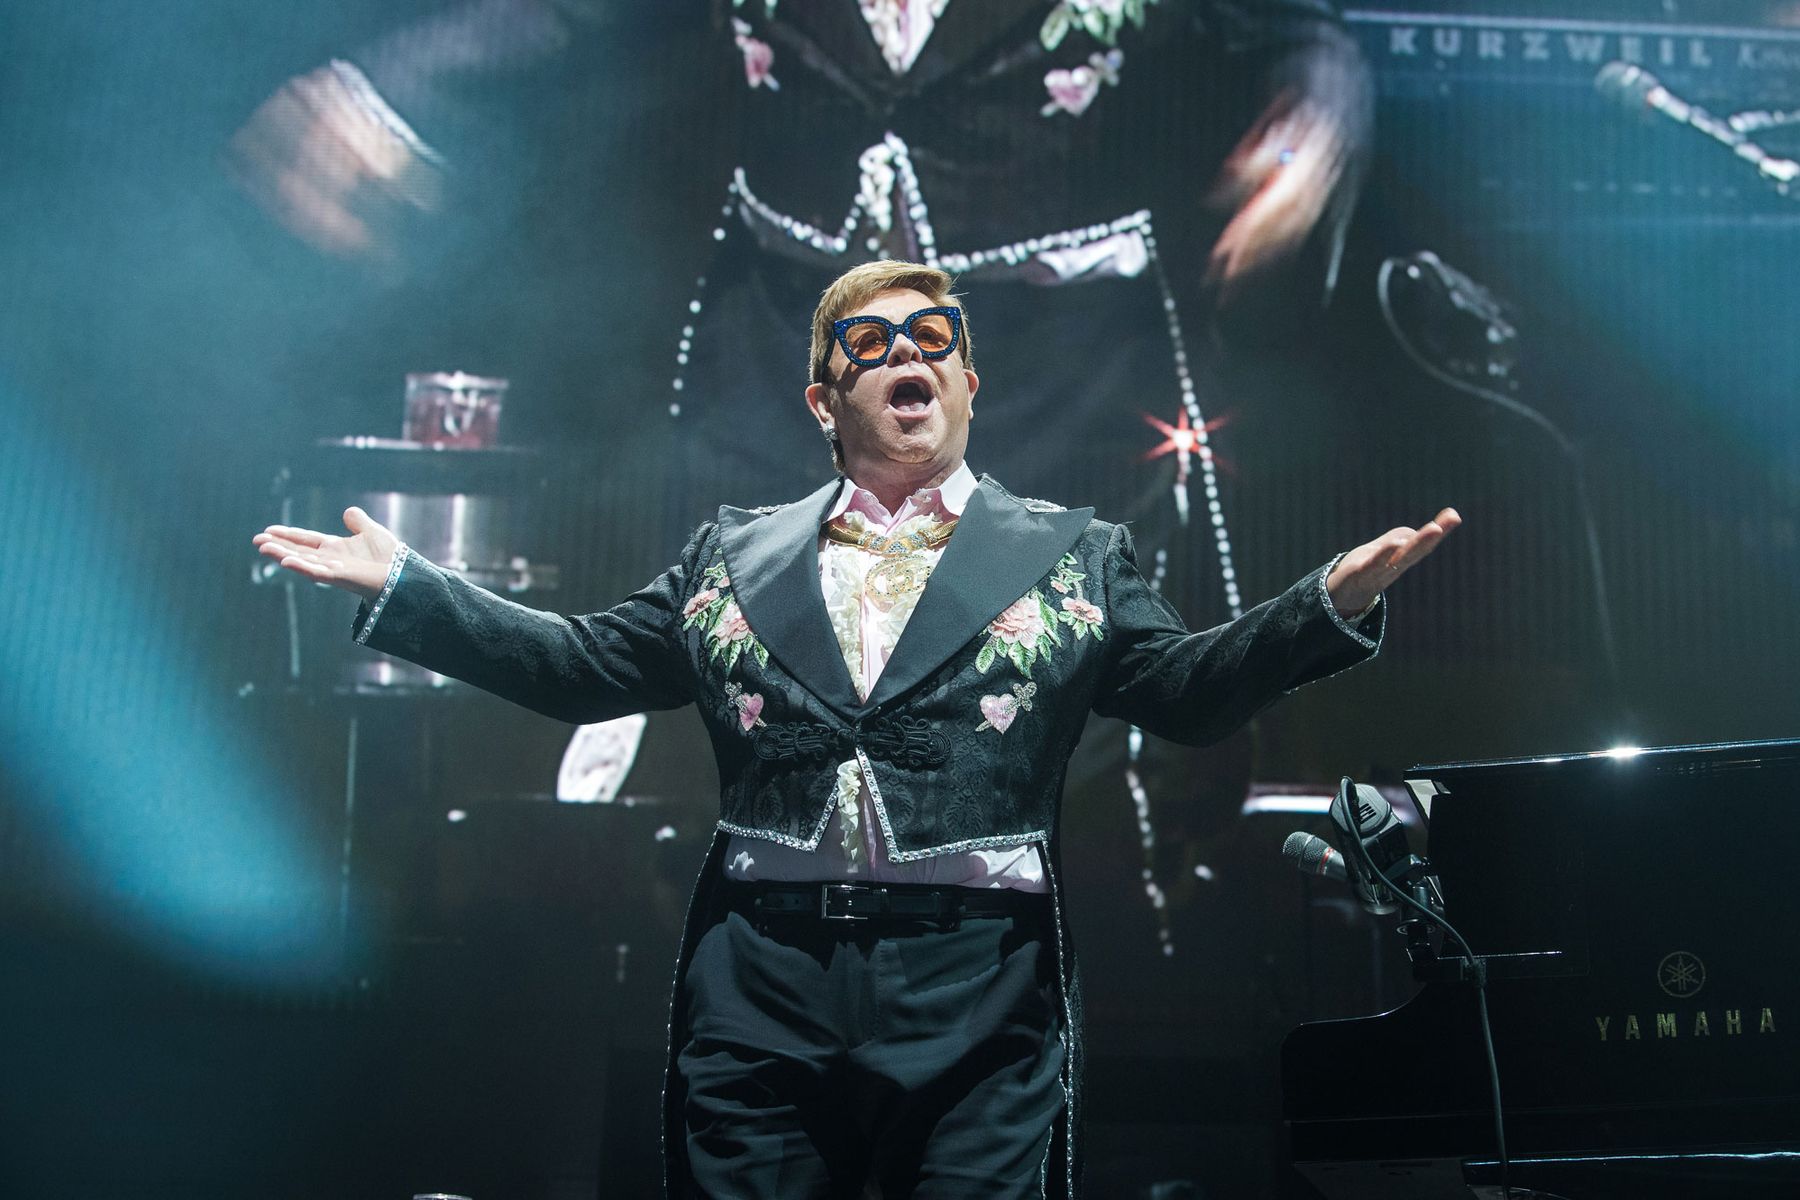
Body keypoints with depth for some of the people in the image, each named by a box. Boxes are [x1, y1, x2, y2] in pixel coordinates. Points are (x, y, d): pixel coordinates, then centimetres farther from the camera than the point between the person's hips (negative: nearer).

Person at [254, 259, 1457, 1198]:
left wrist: (1332, 601, -13)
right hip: (760, 993, 2)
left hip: (979, 1001, -1)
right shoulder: (733, 555, 15)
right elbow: (583, 666, 15)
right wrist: (405, 586, 10)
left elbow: (1191, 688, 3)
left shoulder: (1074, 554, 10)